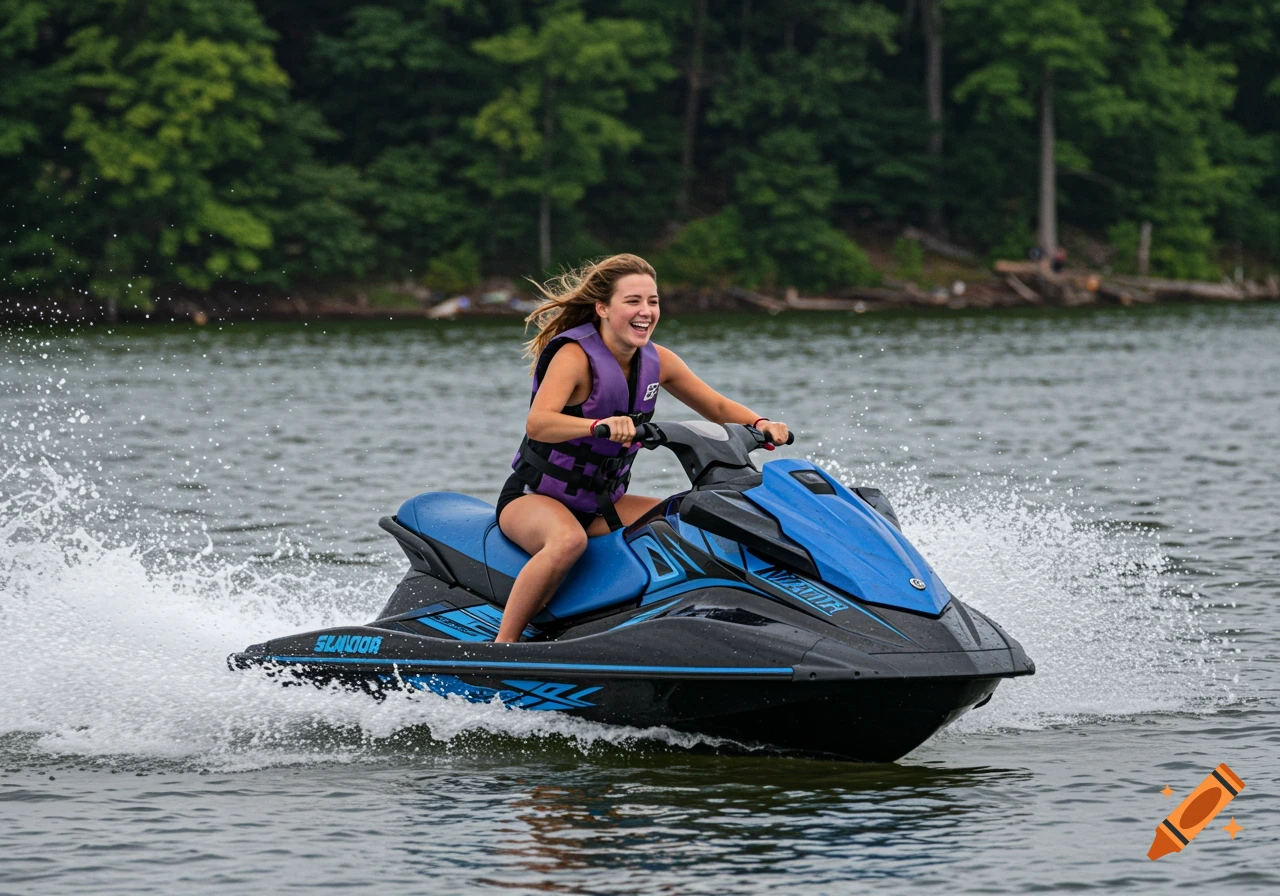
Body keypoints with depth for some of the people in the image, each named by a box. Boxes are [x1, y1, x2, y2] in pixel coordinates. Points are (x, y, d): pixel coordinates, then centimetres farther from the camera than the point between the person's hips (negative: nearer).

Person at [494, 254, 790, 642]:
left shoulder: (657, 361, 0)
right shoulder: (574, 355, -20)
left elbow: (718, 407, 10)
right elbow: (537, 423, -36)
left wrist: (760, 424, -13)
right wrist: (599, 426, -55)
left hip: (603, 504, 7)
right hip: (534, 496, -7)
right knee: (569, 540, -40)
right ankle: (501, 648, -36)